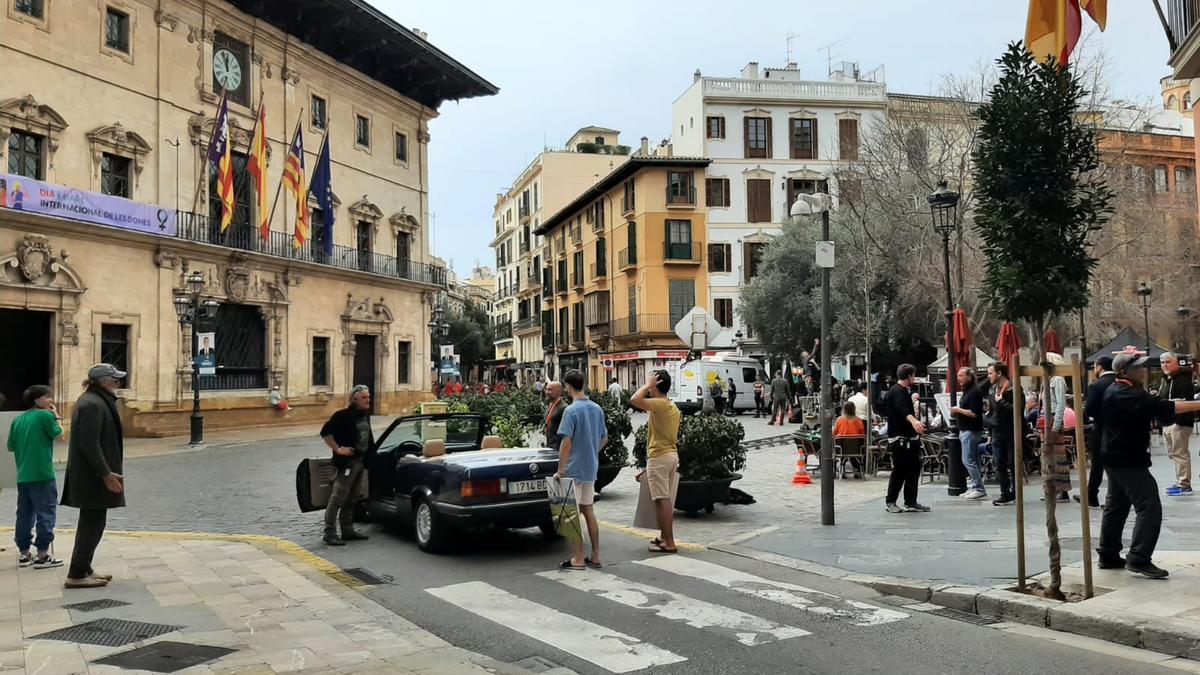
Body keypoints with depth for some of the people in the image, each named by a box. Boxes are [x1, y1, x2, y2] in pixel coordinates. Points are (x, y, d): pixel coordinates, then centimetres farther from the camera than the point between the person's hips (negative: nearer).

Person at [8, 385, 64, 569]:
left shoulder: (18, 419, 11)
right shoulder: (45, 415, -10)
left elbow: (11, 446, 13)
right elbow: (58, 433, -2)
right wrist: (57, 416, 6)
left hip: (22, 476, 7)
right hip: (42, 475, -7)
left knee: (24, 514, 13)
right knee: (45, 513, -1)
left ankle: (24, 553, 19)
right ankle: (42, 555, -2)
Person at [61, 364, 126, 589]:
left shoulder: (93, 400, 15)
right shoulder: (93, 404, -18)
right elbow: (89, 443, -23)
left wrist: (107, 471, 23)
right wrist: (105, 473, -22)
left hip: (88, 475, 11)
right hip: (93, 476, -11)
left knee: (90, 523, 16)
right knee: (93, 523, -5)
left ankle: (83, 570, 24)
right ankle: (77, 575, 1)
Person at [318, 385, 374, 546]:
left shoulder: (366, 415, 10)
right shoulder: (343, 415, -14)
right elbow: (325, 433, -15)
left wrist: (370, 451, 14)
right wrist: (338, 449, -15)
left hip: (360, 461, 8)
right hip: (346, 462, -8)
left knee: (350, 499, 16)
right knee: (337, 498, -7)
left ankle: (347, 530, 23)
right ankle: (330, 533, -4)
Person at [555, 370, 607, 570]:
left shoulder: (571, 410, -16)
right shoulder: (597, 409, 6)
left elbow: (566, 442, -19)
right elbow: (604, 439, 14)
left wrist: (560, 469, -14)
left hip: (574, 469, -7)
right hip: (591, 469, 7)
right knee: (589, 512, 14)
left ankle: (578, 559, 2)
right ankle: (595, 556, 18)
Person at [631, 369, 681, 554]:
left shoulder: (659, 404, -15)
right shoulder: (673, 407, 16)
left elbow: (634, 400, -31)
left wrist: (647, 385, -15)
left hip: (659, 456, -10)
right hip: (672, 455, 10)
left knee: (662, 501, -8)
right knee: (668, 501, 14)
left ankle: (669, 543, -7)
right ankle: (665, 537, 22)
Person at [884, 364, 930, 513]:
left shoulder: (903, 391, 18)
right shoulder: (897, 392, -15)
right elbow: (902, 409, -35)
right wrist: (914, 421, -52)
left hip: (909, 438, 10)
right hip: (899, 439, -10)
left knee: (913, 470, 9)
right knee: (899, 471, -6)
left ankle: (911, 502, 15)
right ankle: (890, 502, 4)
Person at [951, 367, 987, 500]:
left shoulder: (974, 392, -15)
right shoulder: (966, 391, 17)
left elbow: (974, 413, -22)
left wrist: (958, 410, -14)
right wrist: (956, 412, 9)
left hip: (971, 431, -10)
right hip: (966, 430, 10)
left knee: (968, 460, -10)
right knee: (973, 461, 12)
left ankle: (979, 489, -6)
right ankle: (975, 486, 17)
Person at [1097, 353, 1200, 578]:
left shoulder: (1117, 391, 13)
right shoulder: (1124, 395, -20)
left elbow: (1156, 409, 14)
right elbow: (1160, 407, -30)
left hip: (1117, 458, 11)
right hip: (1127, 460, -11)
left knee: (1116, 506, 16)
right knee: (1149, 507, -12)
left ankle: (1108, 555, 24)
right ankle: (1139, 559, -12)